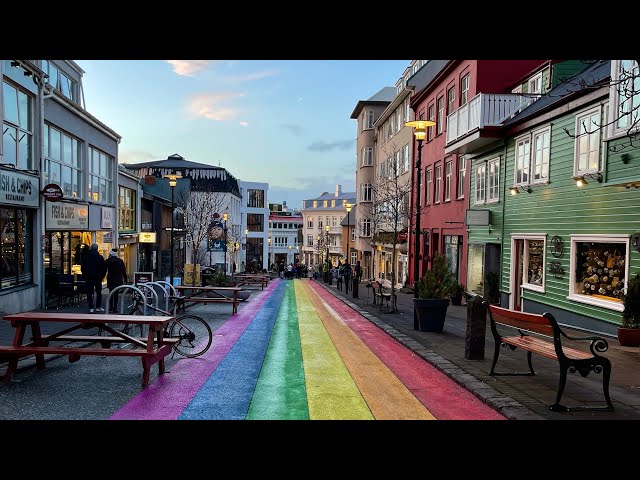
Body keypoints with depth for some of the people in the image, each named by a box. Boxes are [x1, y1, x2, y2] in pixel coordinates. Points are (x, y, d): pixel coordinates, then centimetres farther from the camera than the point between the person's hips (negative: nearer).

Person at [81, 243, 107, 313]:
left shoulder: (85, 257, 2)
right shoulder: (100, 257, -4)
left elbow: (82, 268, 5)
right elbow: (104, 268, -4)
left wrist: (85, 276, 12)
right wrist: (102, 276, 6)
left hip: (88, 278, 1)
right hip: (97, 278, -1)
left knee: (89, 293, 3)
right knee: (98, 293, 11)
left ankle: (91, 308, -2)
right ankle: (98, 307, 11)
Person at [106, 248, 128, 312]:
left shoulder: (108, 261, -4)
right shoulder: (120, 261, 0)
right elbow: (123, 271, 1)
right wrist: (125, 279, 6)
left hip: (110, 280, 0)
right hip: (118, 280, 0)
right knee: (116, 294, 3)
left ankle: (111, 307, 12)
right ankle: (115, 308, 0)